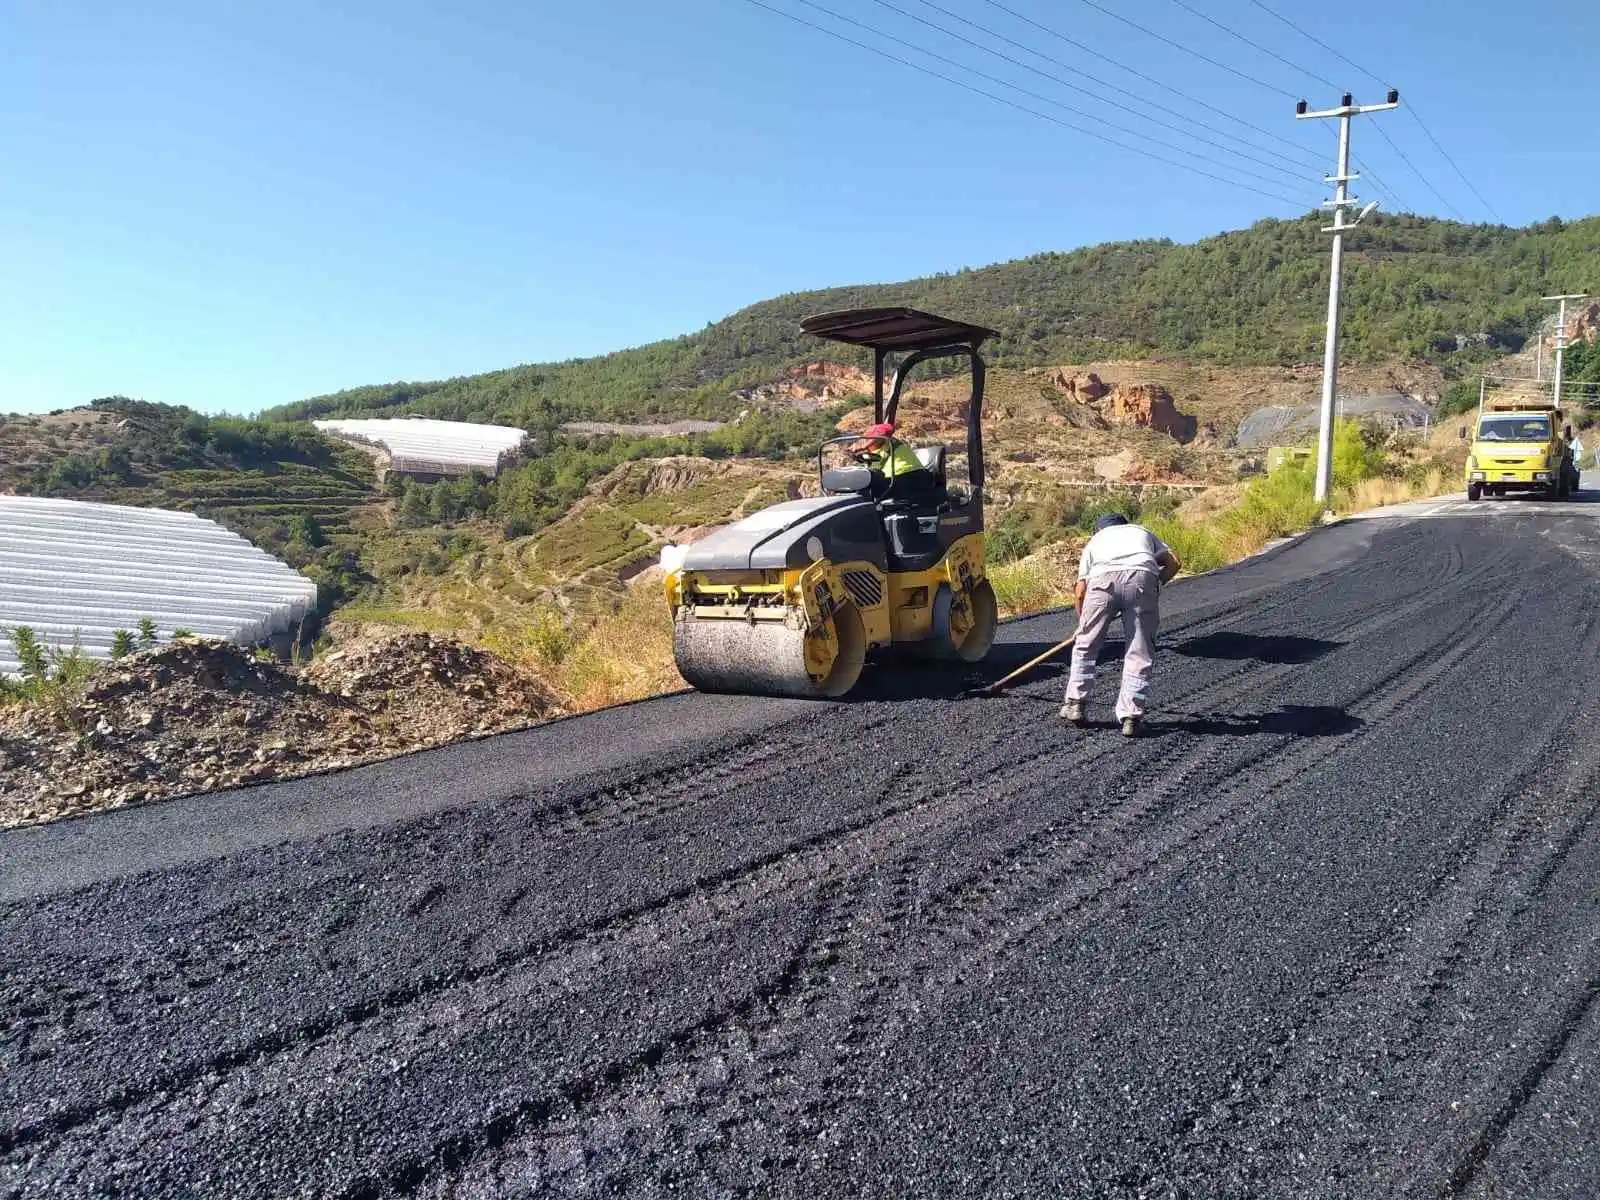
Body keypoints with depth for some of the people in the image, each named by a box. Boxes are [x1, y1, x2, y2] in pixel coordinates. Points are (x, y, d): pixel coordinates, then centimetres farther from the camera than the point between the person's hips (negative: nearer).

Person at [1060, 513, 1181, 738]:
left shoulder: (1095, 540, 35)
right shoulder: (1143, 532, 39)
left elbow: (1080, 592, 25)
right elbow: (1173, 563, 22)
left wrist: (1083, 623, 38)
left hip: (1103, 579, 0)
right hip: (1143, 577, 0)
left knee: (1086, 645, 16)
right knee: (1139, 653, 7)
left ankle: (1075, 704, 21)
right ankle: (1130, 717, 3)